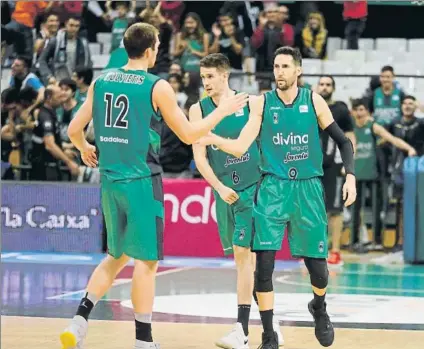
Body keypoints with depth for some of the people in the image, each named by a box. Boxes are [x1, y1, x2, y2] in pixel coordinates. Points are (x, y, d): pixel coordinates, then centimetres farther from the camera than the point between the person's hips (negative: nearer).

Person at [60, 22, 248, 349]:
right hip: (142, 181, -6)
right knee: (146, 260, 2)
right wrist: (223, 110, 7)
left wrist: (85, 149, 30)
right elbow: (188, 134, -4)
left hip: (111, 179, 6)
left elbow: (74, 130, 8)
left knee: (117, 256, 19)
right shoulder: (157, 87, -9)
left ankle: (78, 323, 9)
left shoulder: (101, 81, 6)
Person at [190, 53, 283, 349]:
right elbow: (200, 157, -3)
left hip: (253, 187, -4)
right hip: (224, 190, 4)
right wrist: (219, 187, -15)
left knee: (244, 254, -12)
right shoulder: (199, 110, 2)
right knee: (243, 257, 10)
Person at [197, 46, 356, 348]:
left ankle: (319, 308, 38)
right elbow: (240, 148, -5)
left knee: (317, 265, 2)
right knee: (264, 263, -13)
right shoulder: (262, 103, 0)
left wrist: (350, 176, -6)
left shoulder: (313, 101, 0)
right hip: (273, 189, 0)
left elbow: (342, 141, 7)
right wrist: (213, 139, -22)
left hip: (308, 188, 0)